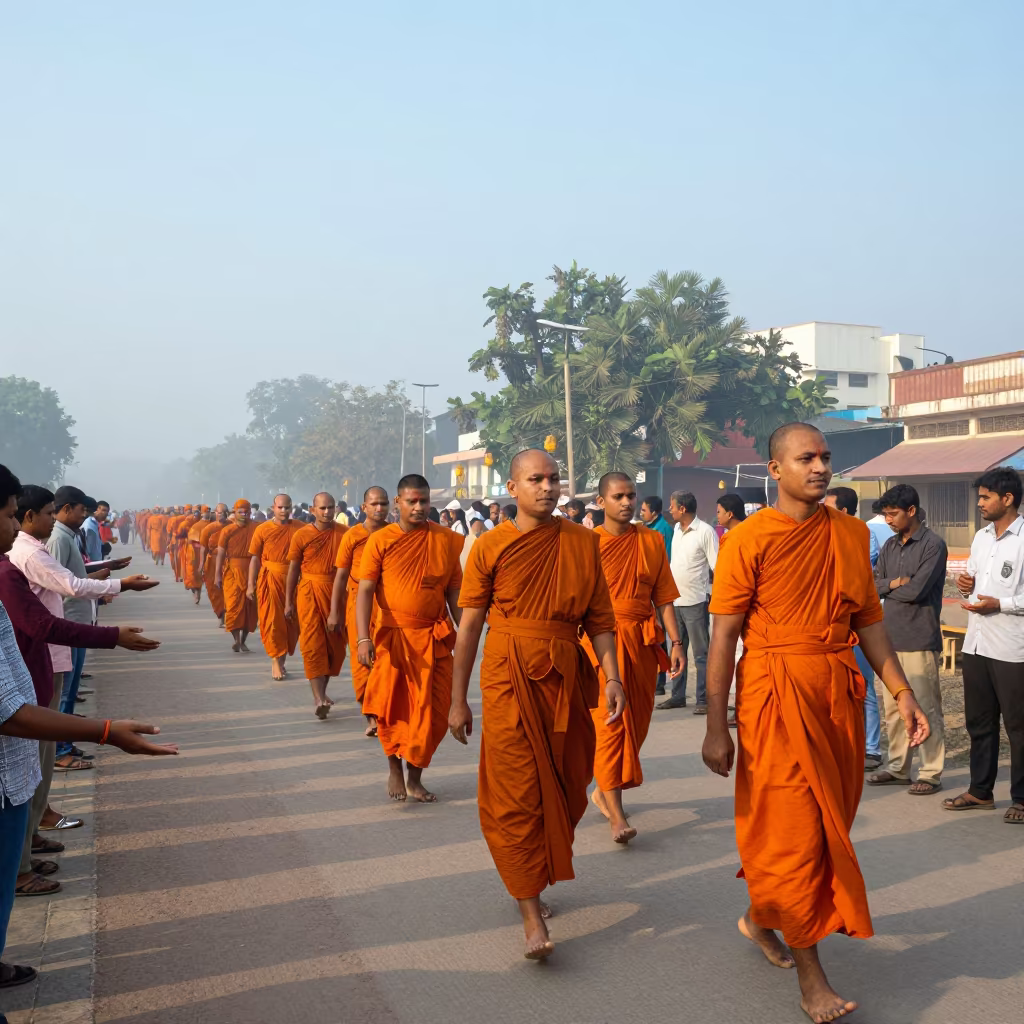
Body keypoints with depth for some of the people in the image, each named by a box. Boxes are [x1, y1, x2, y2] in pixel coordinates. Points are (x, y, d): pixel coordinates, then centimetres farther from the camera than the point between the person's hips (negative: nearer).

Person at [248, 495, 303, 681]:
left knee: (291, 622, 8)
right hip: (270, 580, -2)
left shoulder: (300, 529, 1)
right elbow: (255, 558, 1)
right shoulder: (262, 529, -2)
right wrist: (251, 585, -2)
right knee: (272, 621, -2)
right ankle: (276, 660, 6)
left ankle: (282, 660, 24)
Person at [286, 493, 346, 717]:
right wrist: (288, 602, 5)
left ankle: (322, 691, 28)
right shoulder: (301, 535, -2)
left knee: (335, 644, 9)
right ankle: (318, 698, -13)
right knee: (313, 644, -9)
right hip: (309, 592, -2)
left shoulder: (344, 533, 0)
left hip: (336, 592, 2)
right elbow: (293, 569, 4)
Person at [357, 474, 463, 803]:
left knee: (432, 713, 4)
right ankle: (394, 768, 31)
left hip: (434, 639, 2)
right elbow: (365, 591, -8)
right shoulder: (380, 540, -4)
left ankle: (415, 776, 23)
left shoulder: (446, 540, 1)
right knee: (392, 709, 7)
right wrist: (363, 637, -20)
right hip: (393, 637, -1)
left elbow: (455, 592, 7)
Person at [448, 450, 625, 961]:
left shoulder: (582, 543, 5)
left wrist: (611, 676, -5)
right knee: (516, 794, -5)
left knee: (564, 789, 11)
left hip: (566, 675, 3)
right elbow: (469, 626, 0)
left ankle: (538, 877, 36)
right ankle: (532, 917, 2)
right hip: (509, 675, -3)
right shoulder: (491, 546, -2)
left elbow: (599, 617, 8)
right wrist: (458, 700, 1)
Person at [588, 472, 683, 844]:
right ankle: (616, 814, -9)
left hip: (643, 642, 4)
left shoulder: (652, 542, 7)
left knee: (637, 722, 10)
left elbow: (664, 597, 8)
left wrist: (675, 642, 0)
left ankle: (604, 790, 30)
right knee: (611, 720, -9)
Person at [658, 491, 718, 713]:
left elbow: (717, 567, -11)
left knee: (701, 653, -1)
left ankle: (704, 700, 4)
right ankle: (677, 696, 24)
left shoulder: (705, 531, -11)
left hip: (695, 601, -8)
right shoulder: (676, 529, 11)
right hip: (674, 600, 8)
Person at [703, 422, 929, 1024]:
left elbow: (869, 620, 13)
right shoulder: (749, 539, -8)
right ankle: (810, 973, 13)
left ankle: (760, 918, 38)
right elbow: (724, 636, -8)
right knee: (792, 827, 0)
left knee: (828, 822, 14)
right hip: (776, 695, -5)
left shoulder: (852, 533, 7)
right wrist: (717, 727, -10)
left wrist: (903, 693, 5)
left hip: (840, 693, 6)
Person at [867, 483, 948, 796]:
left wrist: (886, 586, -2)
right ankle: (898, 767, 23)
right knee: (893, 708, 12)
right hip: (891, 638, 7)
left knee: (925, 709, 0)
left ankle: (931, 774, 9)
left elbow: (916, 590, -18)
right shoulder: (890, 546, 13)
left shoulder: (933, 545, -9)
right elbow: (871, 585, 6)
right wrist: (896, 582, -12)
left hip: (920, 641, -7)